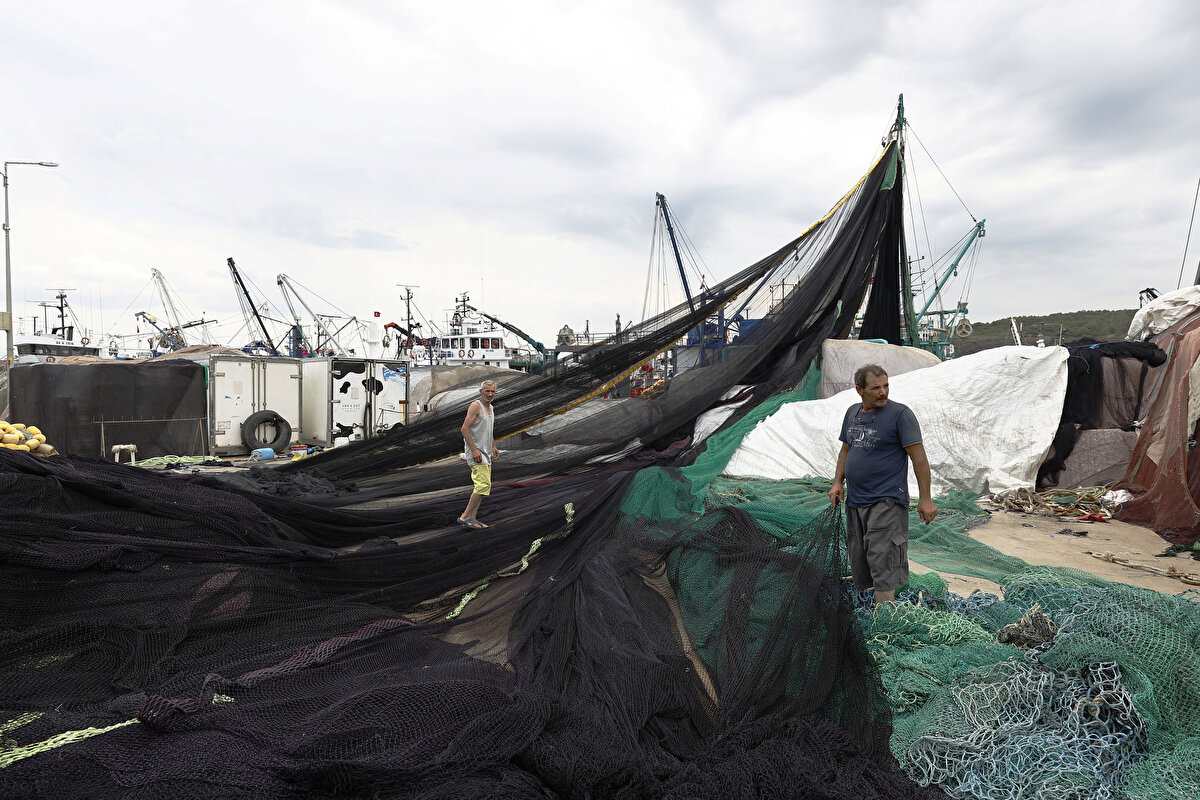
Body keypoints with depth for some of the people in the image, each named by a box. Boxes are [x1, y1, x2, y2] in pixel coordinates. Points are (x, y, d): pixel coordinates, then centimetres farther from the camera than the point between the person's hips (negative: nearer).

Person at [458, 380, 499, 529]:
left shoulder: (490, 408, 17)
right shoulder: (475, 406, -11)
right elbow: (464, 428, -18)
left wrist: (494, 447, 19)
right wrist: (474, 449, -24)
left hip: (485, 452, 9)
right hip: (475, 451, -9)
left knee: (482, 487, 8)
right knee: (483, 484, -18)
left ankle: (471, 519, 11)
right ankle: (465, 517, -13)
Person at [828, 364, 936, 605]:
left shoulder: (900, 413, -9)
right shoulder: (852, 413, 11)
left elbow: (919, 457, -10)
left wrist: (925, 499, -13)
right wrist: (838, 482, 10)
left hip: (886, 501, -7)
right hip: (854, 501, 7)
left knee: (882, 565, -11)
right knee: (859, 565, 14)